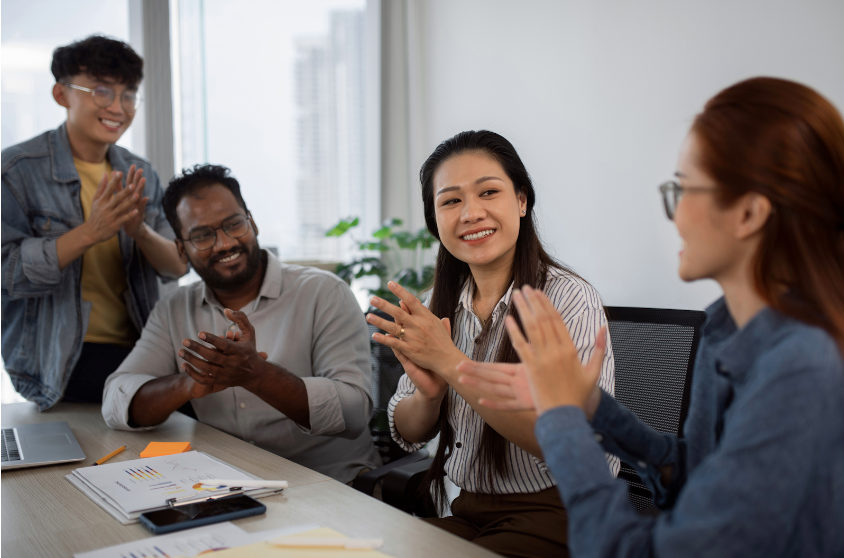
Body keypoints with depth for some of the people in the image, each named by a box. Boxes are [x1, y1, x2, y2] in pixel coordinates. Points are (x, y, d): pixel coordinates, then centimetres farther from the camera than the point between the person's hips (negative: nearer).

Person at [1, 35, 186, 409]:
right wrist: (89, 233, -24)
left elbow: (179, 266, 3)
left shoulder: (140, 175, 10)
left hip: (135, 347, 6)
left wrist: (140, 231, -18)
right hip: (57, 359, -6)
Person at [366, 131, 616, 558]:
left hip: (553, 513, -5)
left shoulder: (569, 300, -15)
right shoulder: (438, 306, 3)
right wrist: (429, 392, -16)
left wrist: (450, 362, -27)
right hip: (460, 507, 5)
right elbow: (408, 436, 8)